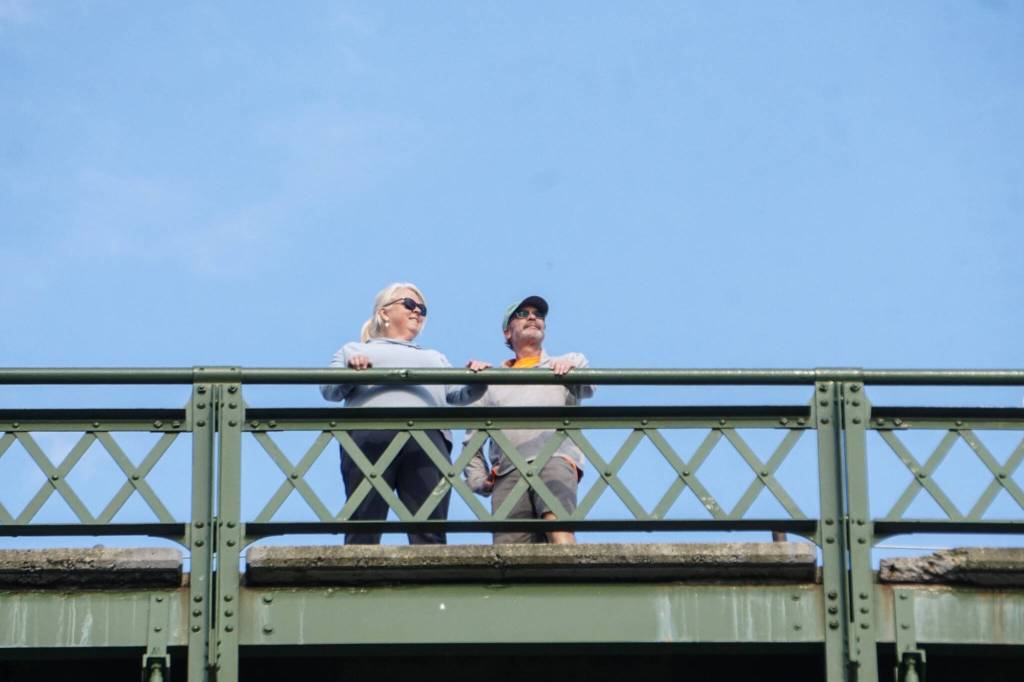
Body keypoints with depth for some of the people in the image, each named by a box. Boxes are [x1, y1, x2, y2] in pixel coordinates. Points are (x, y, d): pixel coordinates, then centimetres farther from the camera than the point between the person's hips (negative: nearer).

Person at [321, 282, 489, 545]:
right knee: (362, 533, -14)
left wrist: (477, 382, -1)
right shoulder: (353, 350, 32)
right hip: (371, 434, -2)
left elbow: (458, 394, 21)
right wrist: (349, 370, -7)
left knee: (430, 535, -13)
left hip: (428, 437, 2)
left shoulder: (434, 357, 39)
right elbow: (329, 389, 14)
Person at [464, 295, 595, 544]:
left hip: (555, 457, -2)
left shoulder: (571, 363, 29)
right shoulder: (492, 381, 33)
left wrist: (570, 365, -17)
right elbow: (472, 440, 30)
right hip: (508, 470, 2)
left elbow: (587, 387, 5)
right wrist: (477, 478, 12)